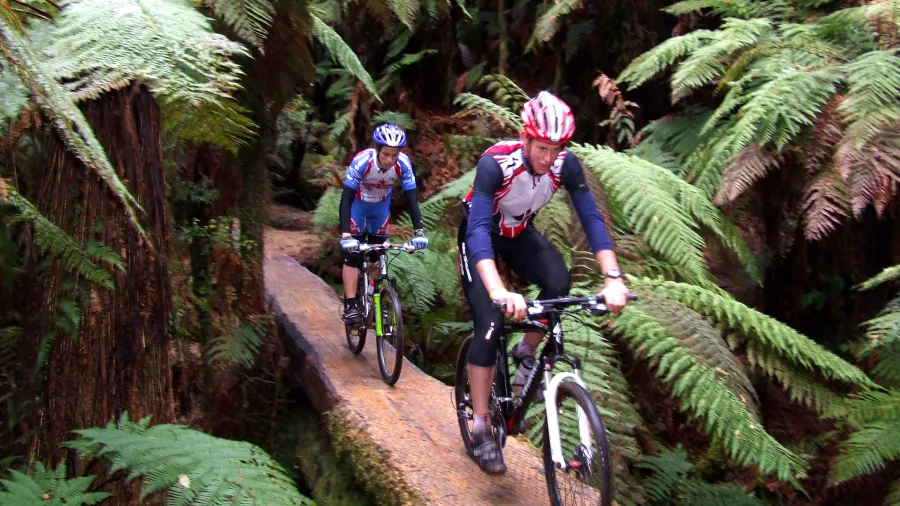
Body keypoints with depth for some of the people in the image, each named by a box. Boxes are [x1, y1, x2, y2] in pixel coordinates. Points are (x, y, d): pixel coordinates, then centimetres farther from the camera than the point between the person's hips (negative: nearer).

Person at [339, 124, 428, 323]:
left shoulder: (403, 164, -29)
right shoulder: (362, 161, -36)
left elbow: (411, 198, -23)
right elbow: (346, 198, -36)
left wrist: (419, 232, -32)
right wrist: (345, 234, -46)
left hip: (381, 204, 3)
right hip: (358, 202, -3)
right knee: (352, 253, -13)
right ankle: (350, 305, -11)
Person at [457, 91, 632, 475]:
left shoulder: (566, 165, -23)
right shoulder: (495, 163, -35)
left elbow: (591, 218, -25)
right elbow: (478, 229, -44)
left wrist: (613, 278, -39)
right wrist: (498, 291, -59)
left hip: (520, 234, 4)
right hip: (479, 237, -4)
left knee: (558, 282, -26)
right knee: (490, 324, -17)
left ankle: (526, 354, 1)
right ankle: (481, 428, -4)